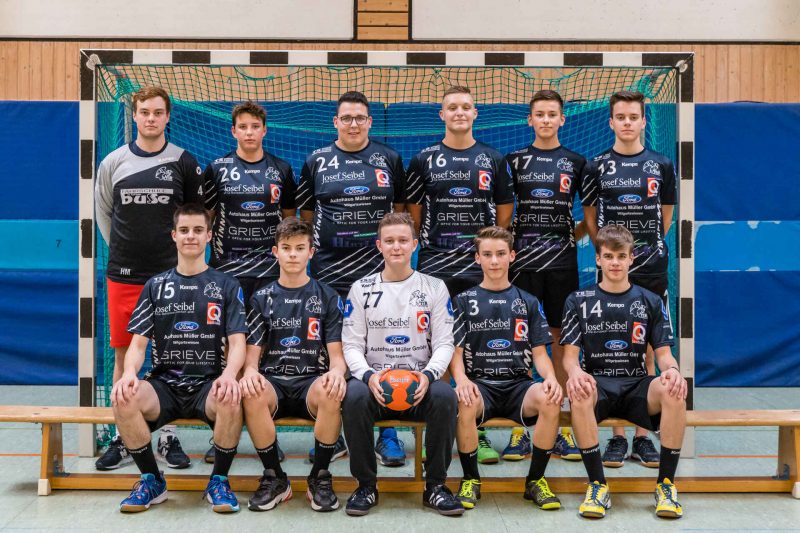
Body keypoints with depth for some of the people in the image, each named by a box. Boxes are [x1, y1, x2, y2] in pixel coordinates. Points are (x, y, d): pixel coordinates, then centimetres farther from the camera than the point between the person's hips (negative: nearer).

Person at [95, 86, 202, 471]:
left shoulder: (184, 162, 2)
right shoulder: (113, 162, 5)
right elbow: (103, 212, 16)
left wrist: (178, 249, 6)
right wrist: (122, 248, 12)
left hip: (170, 275, -1)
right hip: (123, 276, 1)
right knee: (124, 355, 5)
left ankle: (169, 436, 15)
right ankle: (122, 438, 16)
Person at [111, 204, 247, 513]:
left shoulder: (226, 286, 10)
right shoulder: (155, 286, 14)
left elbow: (237, 342, 1)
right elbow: (138, 342, 8)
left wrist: (229, 374, -22)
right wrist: (129, 373, -15)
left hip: (208, 384, -2)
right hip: (164, 383, 2)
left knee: (231, 401, -37)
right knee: (124, 400, -31)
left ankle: (219, 481, -10)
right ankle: (152, 480, -7)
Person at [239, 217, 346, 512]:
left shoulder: (327, 297, 11)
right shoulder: (262, 298, 14)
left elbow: (336, 351, 5)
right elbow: (253, 350, 8)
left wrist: (336, 371, -20)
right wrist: (250, 371, -17)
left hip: (312, 381, -1)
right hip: (272, 380, 1)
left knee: (331, 394, -37)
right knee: (252, 395, -35)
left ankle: (320, 478, -15)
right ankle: (274, 478, -14)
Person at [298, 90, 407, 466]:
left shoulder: (389, 159, 8)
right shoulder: (317, 161, 8)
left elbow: (400, 208, 14)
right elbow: (306, 212, 12)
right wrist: (314, 244, 3)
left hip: (378, 270, 0)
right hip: (329, 271, 1)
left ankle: (387, 432, 9)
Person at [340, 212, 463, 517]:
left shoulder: (434, 288, 9)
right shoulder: (361, 289, 9)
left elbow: (444, 343, 4)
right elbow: (352, 344, 4)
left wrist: (428, 375, -17)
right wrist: (368, 376, -17)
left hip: (421, 381, 0)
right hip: (375, 380, 0)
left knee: (445, 396, -33)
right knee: (354, 395, -34)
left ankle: (436, 485, -16)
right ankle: (366, 486, -16)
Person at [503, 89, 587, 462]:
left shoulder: (576, 163, 8)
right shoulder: (514, 161, 6)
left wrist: (575, 235, 3)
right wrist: (506, 241, -1)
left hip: (562, 263, 1)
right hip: (522, 261, -1)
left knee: (562, 340, 4)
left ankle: (560, 428, 12)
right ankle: (520, 428, 8)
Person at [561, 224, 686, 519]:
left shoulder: (650, 302, 13)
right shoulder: (579, 301, 9)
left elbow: (663, 353, 9)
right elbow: (570, 354, 3)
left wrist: (672, 369, -17)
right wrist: (575, 372, -23)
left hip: (637, 385, 1)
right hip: (597, 384, -1)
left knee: (673, 390, -33)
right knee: (579, 393, -38)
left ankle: (666, 483, -20)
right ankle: (598, 485, -26)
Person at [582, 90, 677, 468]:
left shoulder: (661, 166, 5)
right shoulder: (597, 167, 3)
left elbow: (666, 217, 12)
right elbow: (590, 217, 8)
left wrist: (648, 247, 7)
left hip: (652, 270, 1)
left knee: (646, 352, 4)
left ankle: (643, 435, 12)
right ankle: (618, 435, 10)